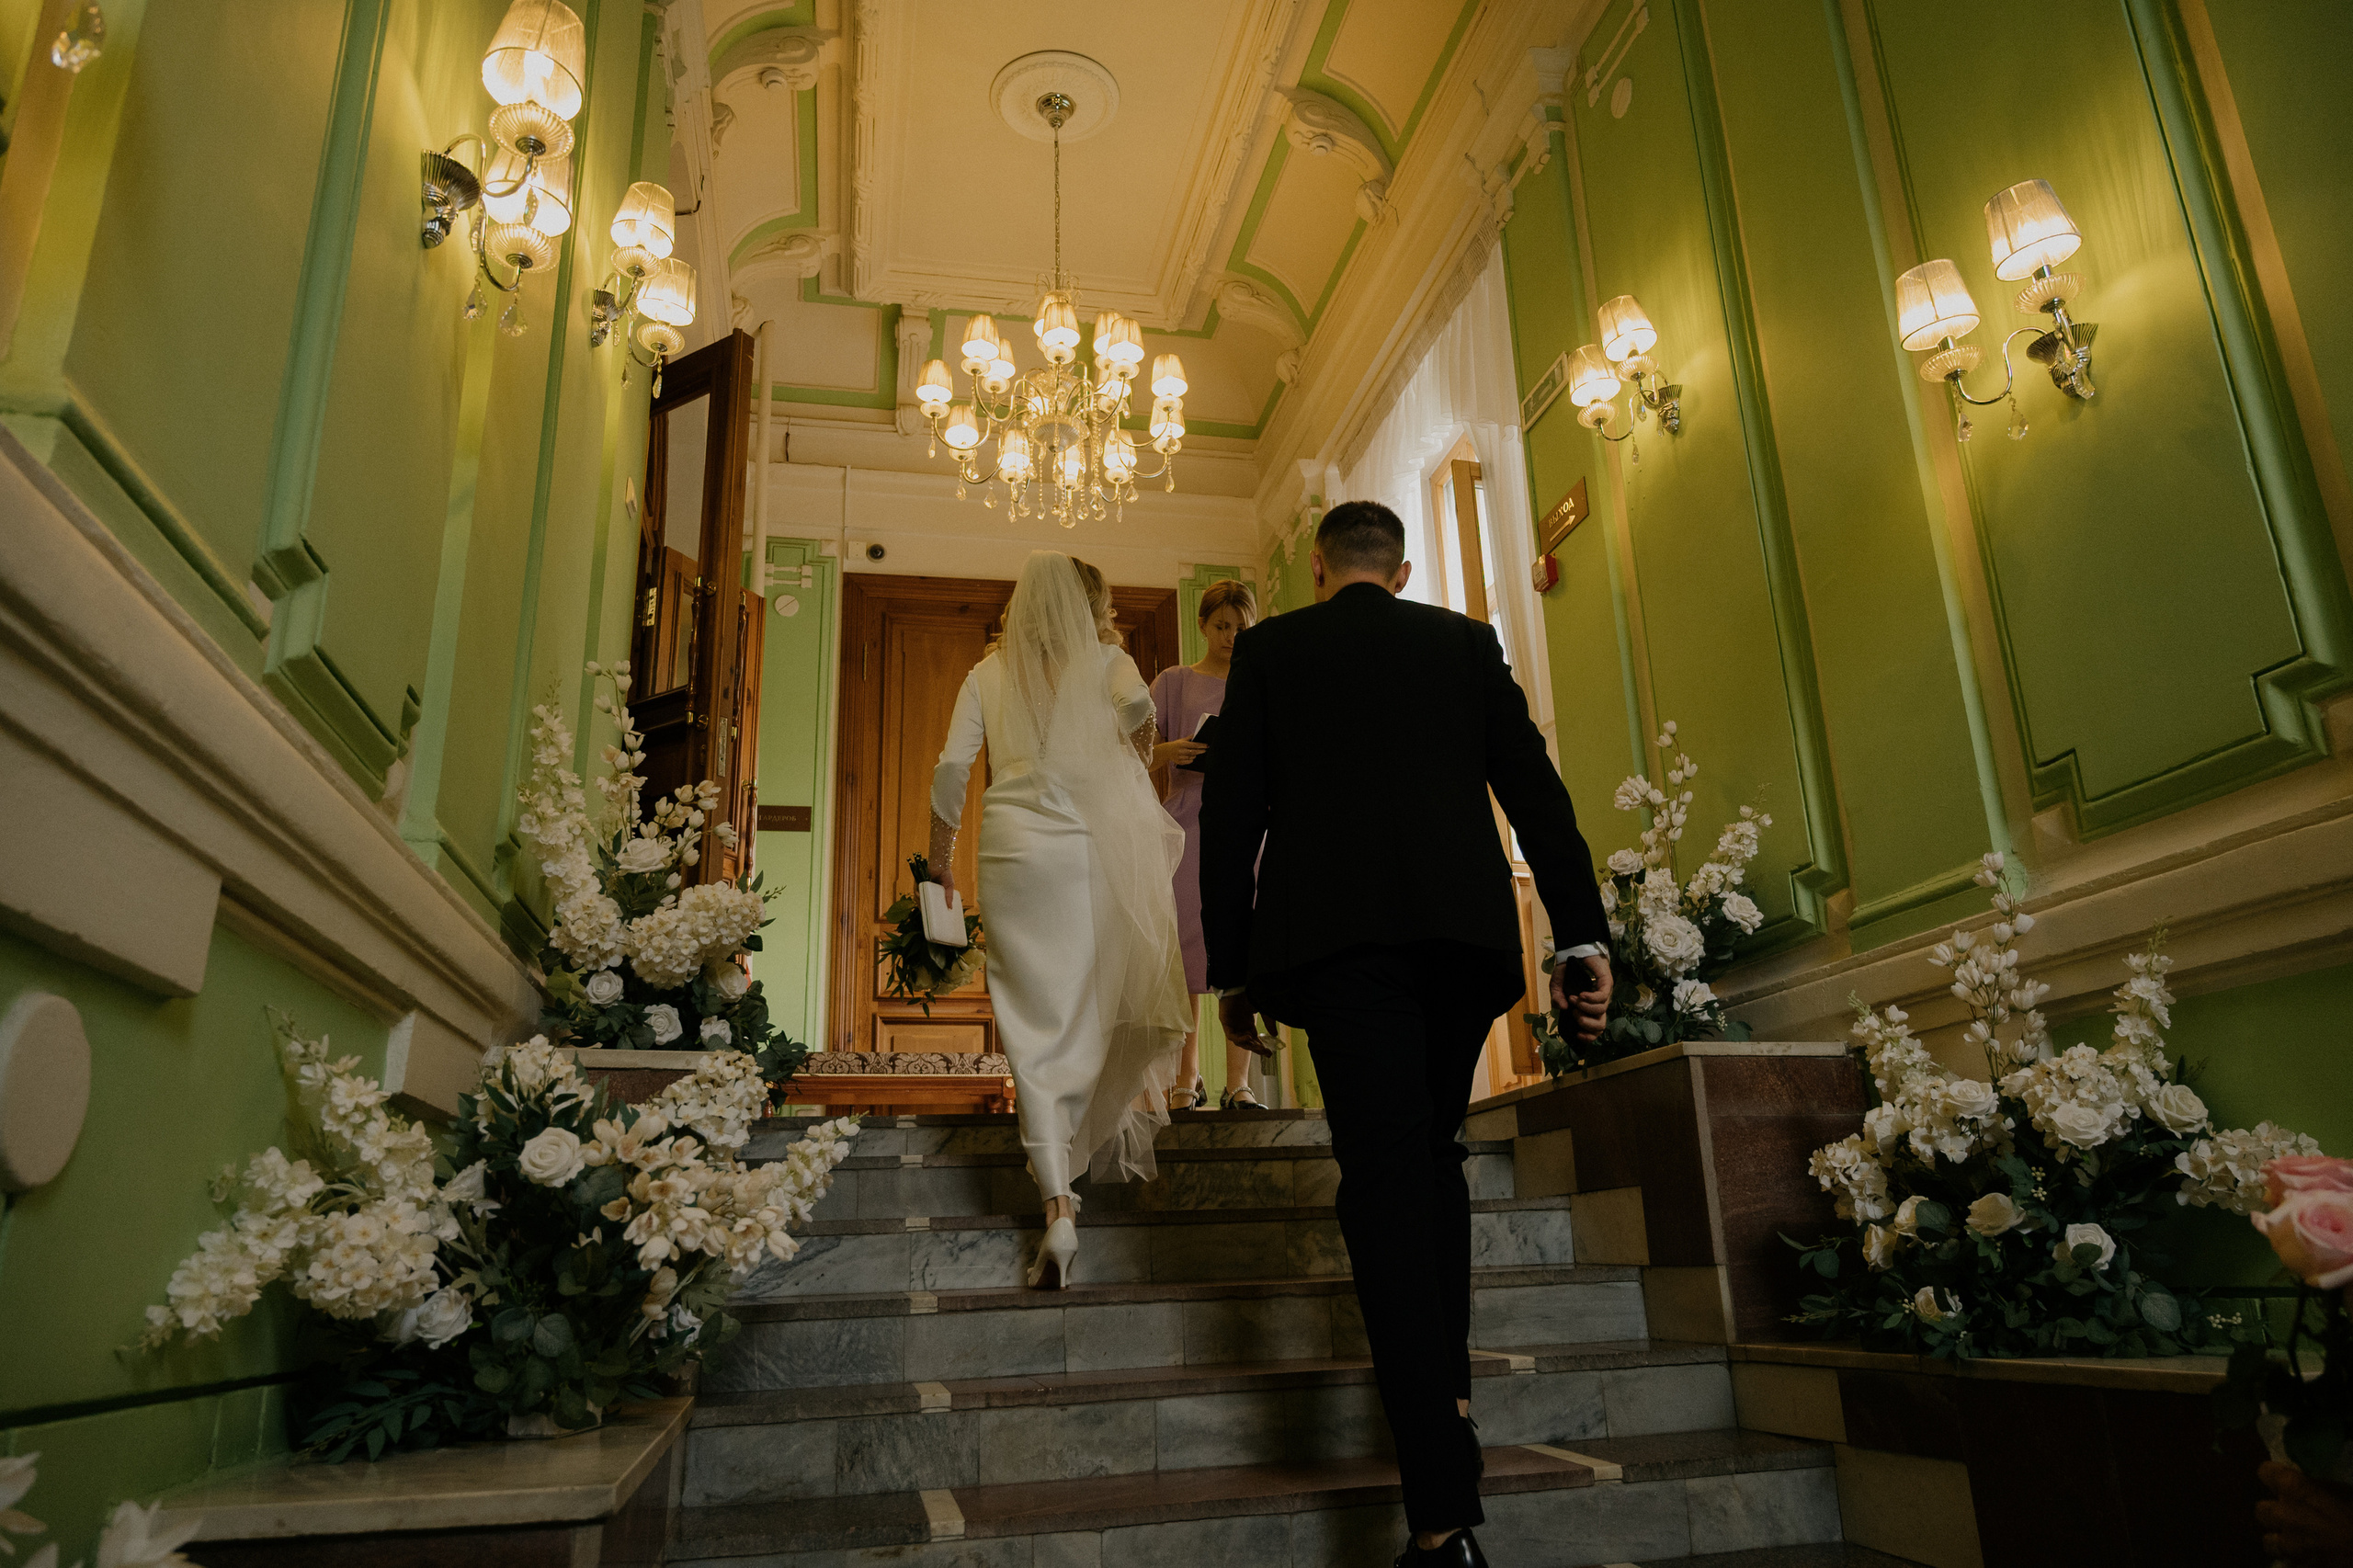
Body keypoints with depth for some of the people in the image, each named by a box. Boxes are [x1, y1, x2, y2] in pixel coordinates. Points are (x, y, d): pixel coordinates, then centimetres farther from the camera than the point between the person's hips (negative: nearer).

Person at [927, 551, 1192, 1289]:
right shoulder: (1105, 660, 10)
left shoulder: (988, 673, 15)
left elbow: (952, 766, 5)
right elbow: (1137, 700, -13)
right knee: (1105, 999, 18)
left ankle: (1057, 1205, -8)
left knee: (1036, 1021, -1)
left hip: (1013, 846, 1)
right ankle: (1109, 1131, 32)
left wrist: (940, 856, 13)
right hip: (1095, 846, -1)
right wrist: (1139, 749, 8)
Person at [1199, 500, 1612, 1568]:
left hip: (1334, 933, -2)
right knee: (1432, 1155, 22)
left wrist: (1229, 968, 8)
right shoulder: (1466, 641, 16)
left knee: (1386, 1179, -6)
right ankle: (1448, 1393, 20)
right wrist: (1582, 935, 5)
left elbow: (1230, 815, 6)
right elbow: (1535, 789, 7)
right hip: (1464, 927, 3)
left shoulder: (1269, 648, 12)